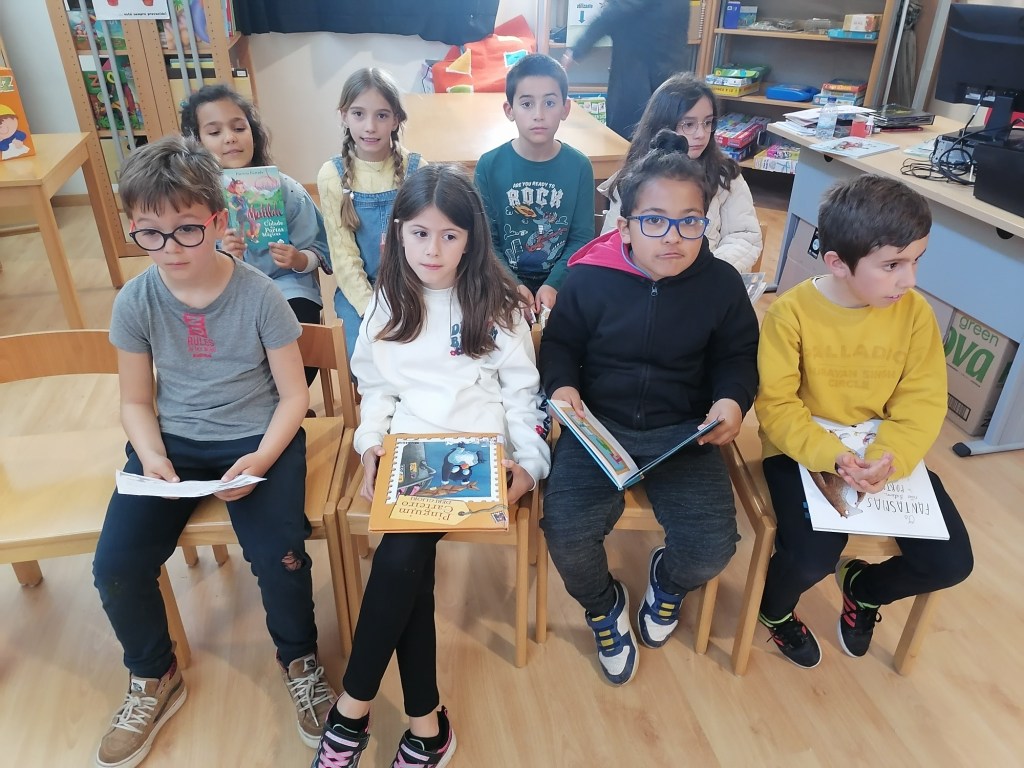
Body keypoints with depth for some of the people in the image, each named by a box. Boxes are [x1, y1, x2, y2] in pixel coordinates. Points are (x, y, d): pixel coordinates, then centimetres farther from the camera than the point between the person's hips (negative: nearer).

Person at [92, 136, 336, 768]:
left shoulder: (259, 295, -14)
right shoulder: (136, 302, -5)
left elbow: (294, 395, -7)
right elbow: (137, 401, 5)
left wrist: (261, 459, -22)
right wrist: (152, 458, -14)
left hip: (258, 438, -3)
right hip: (171, 441, 3)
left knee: (278, 557, -24)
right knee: (116, 566, -12)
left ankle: (300, 658, 12)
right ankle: (153, 679, 20)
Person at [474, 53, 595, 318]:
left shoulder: (579, 166, -2)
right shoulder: (490, 165, -5)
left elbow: (581, 238, -3)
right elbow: (485, 239, -5)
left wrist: (553, 285, -17)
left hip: (558, 282, 1)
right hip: (505, 282, -1)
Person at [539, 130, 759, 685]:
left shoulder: (721, 284, -2)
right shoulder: (589, 278, -6)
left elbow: (738, 354, 10)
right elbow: (560, 343, 6)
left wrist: (732, 399, -11)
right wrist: (562, 385, -14)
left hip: (684, 431, 1)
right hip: (597, 425, 0)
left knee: (712, 549, -15)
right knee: (566, 534, -21)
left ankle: (668, 579, 28)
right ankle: (603, 607, 18)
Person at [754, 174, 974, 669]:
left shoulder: (914, 312, -7)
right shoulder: (791, 312, -17)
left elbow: (922, 404, -6)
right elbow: (775, 405, -16)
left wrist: (888, 459, -24)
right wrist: (831, 456, -29)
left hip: (885, 456, 4)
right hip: (803, 453, -4)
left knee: (951, 563, -4)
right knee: (812, 559, -23)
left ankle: (865, 588, 30)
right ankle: (775, 607, 17)